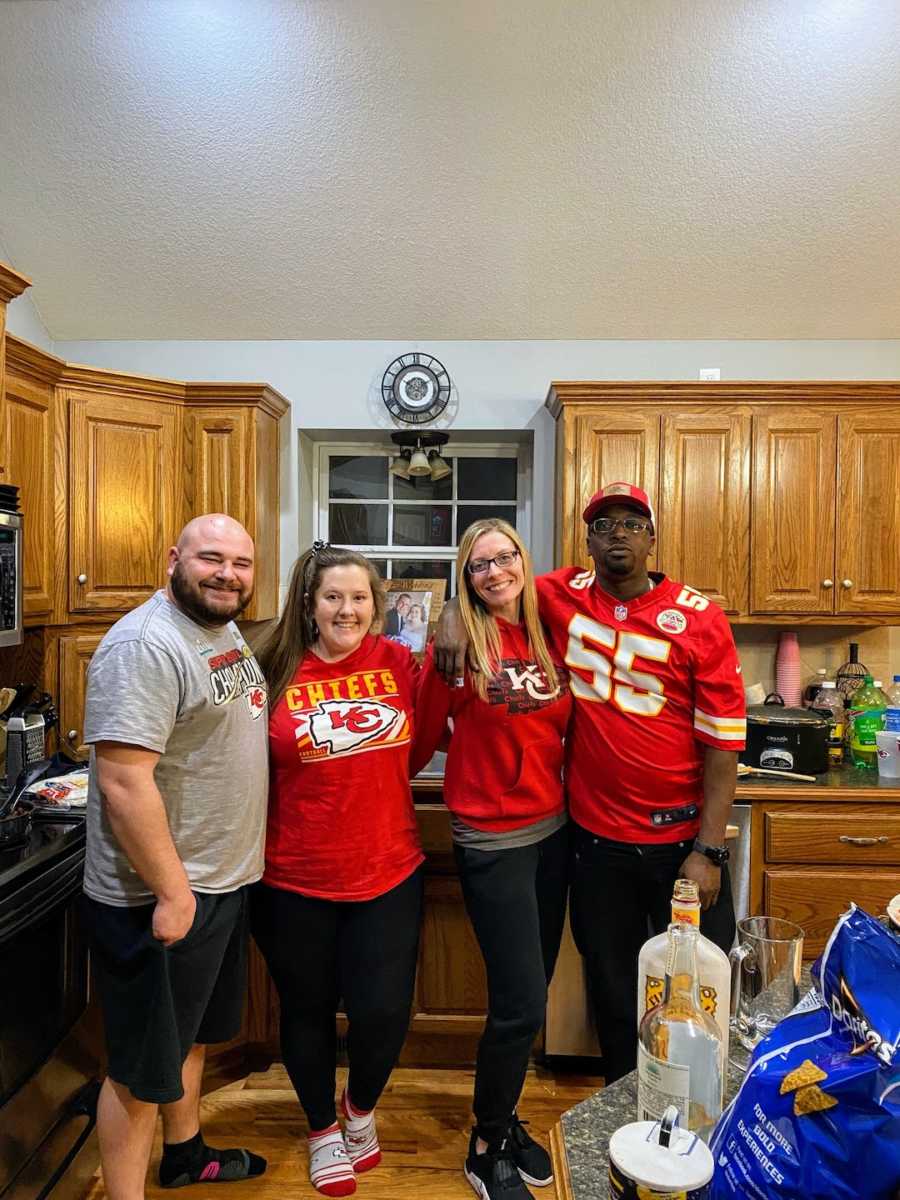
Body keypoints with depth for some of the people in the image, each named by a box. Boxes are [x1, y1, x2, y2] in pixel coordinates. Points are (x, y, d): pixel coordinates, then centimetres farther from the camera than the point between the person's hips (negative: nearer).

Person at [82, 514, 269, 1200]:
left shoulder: (225, 632, 7)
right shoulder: (147, 646, -23)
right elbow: (123, 781, -28)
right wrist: (173, 892, -24)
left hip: (225, 881, 10)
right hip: (164, 897, -10)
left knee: (193, 1034, 27)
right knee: (143, 1067, 9)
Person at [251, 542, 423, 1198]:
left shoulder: (398, 662, -4)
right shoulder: (277, 674, -10)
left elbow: (421, 742, 9)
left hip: (389, 873, 1)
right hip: (296, 879, -1)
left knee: (384, 1010, 6)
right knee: (308, 1010, 18)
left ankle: (362, 1108, 43)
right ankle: (323, 1129, 48)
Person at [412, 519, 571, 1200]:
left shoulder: (547, 637, 3)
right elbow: (423, 737, -3)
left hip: (553, 830, 6)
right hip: (493, 840, -6)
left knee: (530, 996, 18)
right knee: (522, 1004, -1)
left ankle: (503, 1118, 42)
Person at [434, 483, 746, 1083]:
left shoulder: (700, 619, -8)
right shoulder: (560, 596, -2)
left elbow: (723, 744, -8)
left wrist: (708, 852, -11)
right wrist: (455, 618, -8)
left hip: (683, 841, -1)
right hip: (598, 839, 2)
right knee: (614, 994, 19)